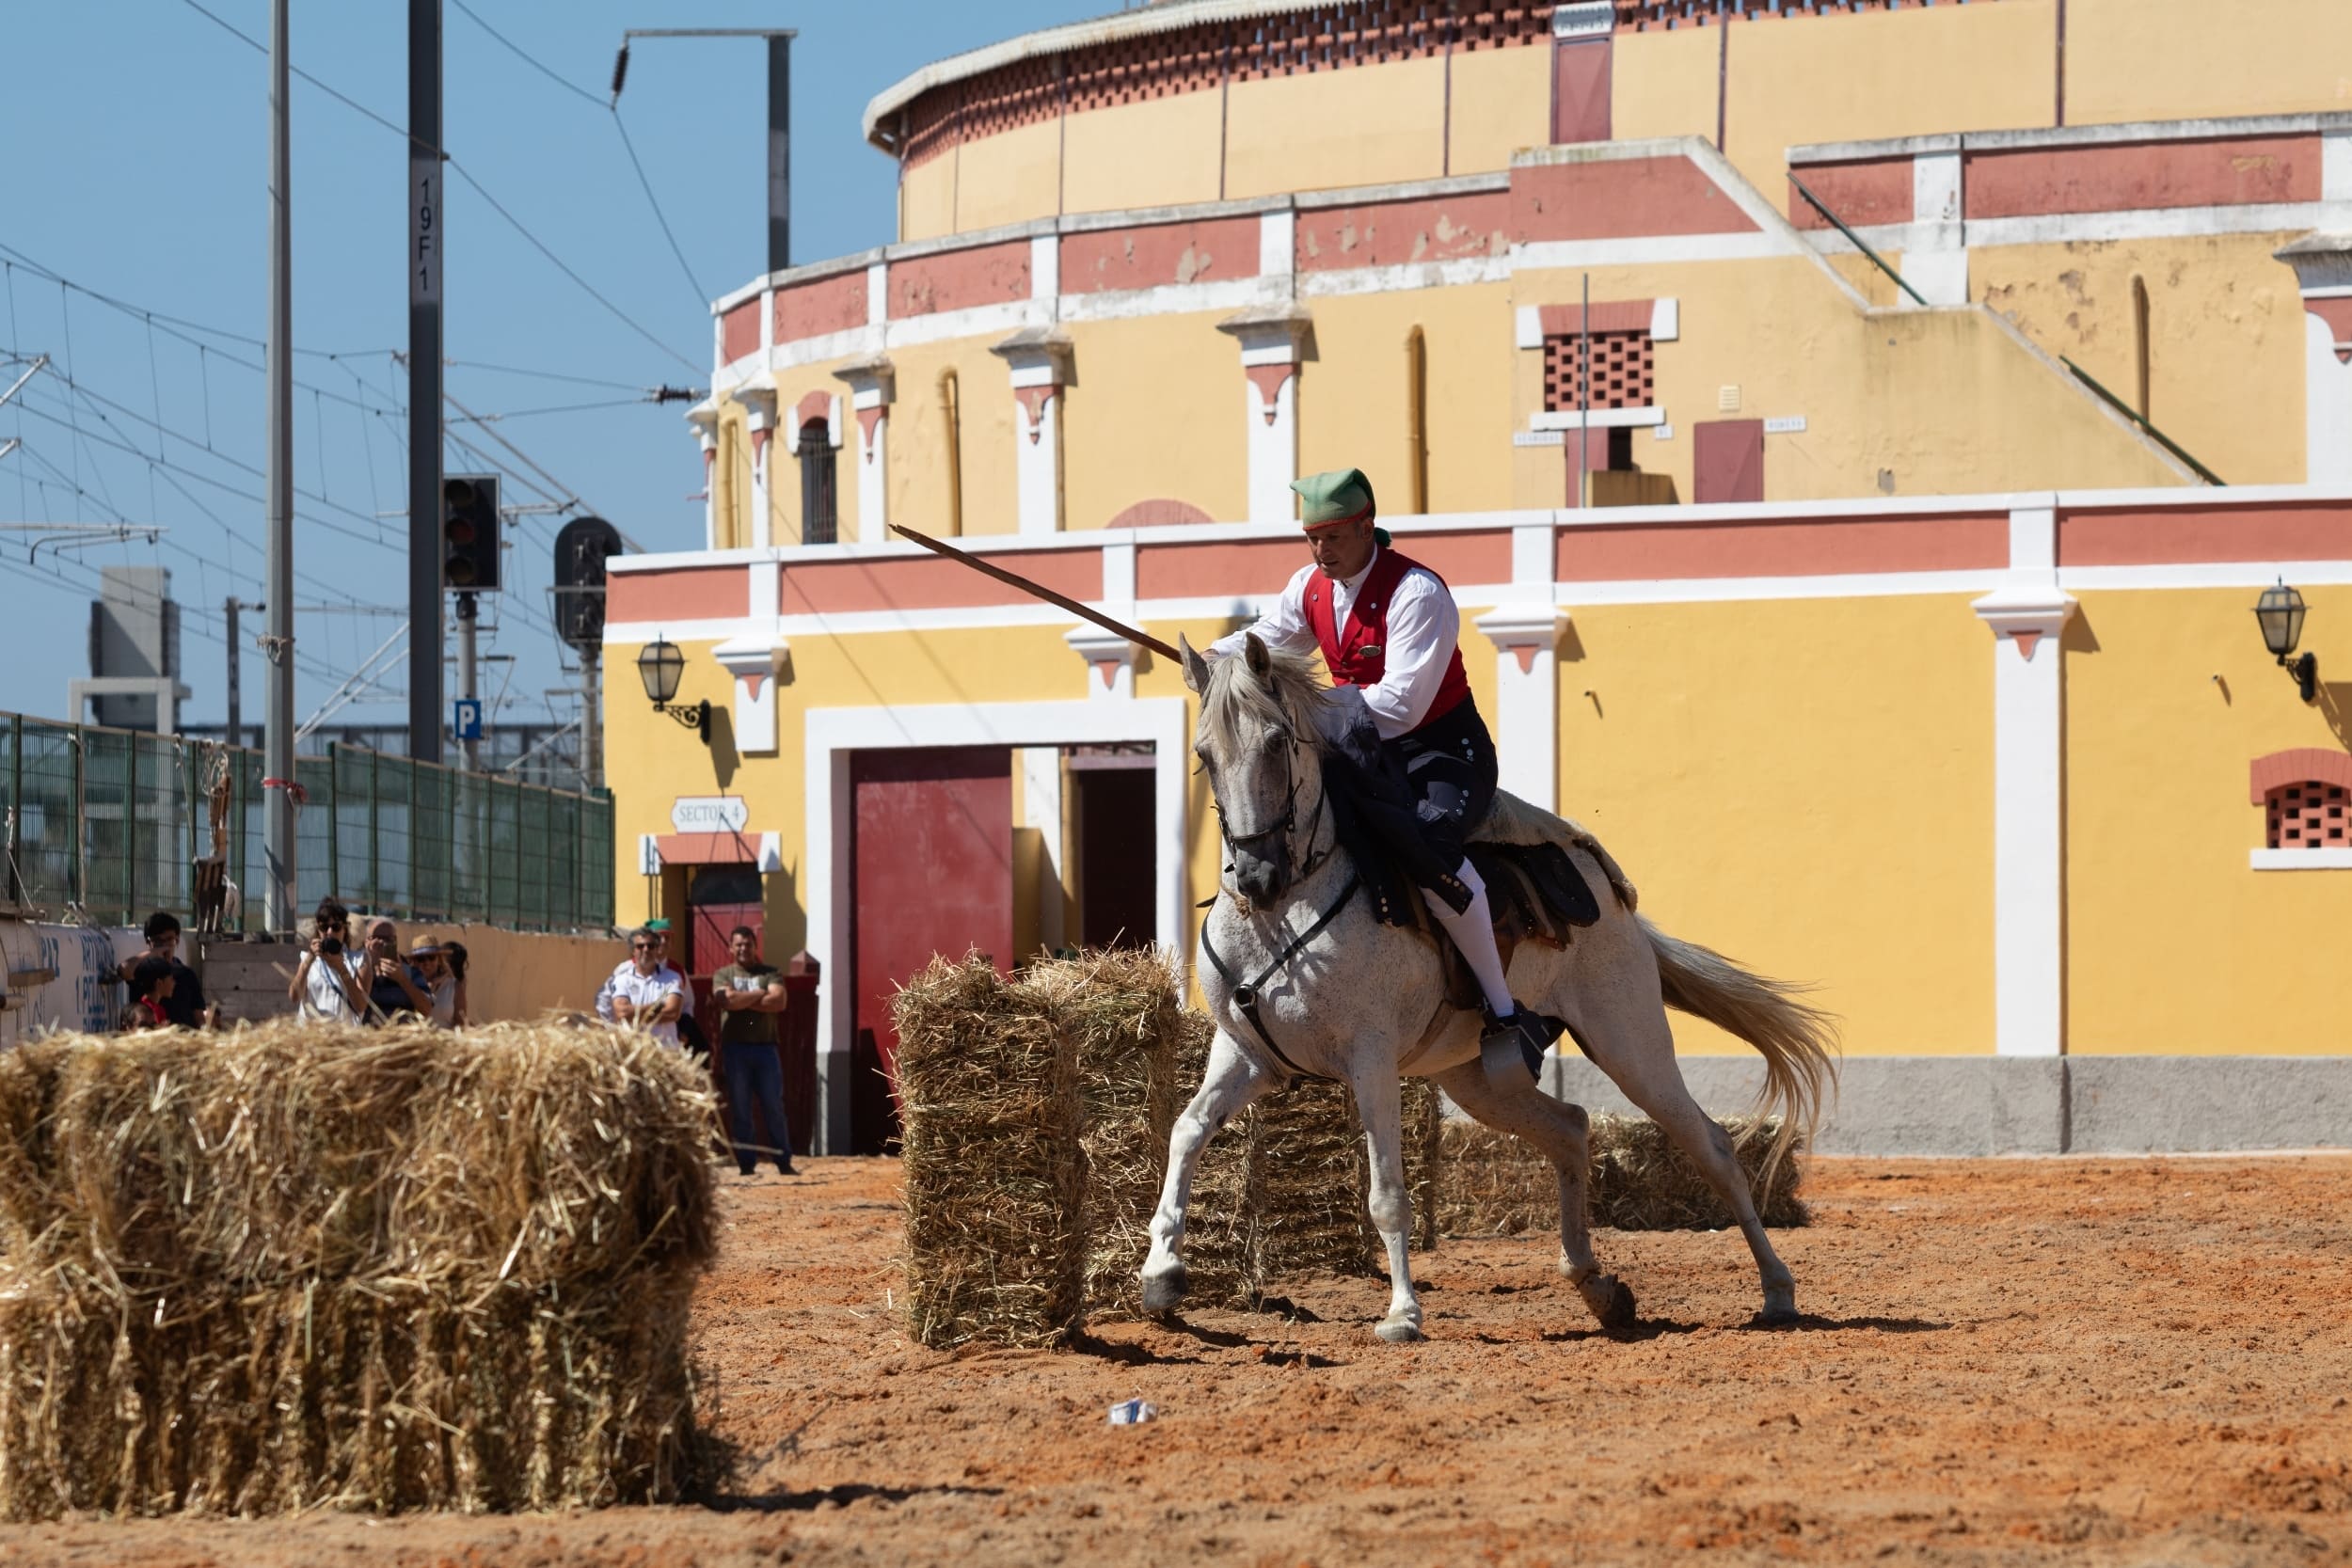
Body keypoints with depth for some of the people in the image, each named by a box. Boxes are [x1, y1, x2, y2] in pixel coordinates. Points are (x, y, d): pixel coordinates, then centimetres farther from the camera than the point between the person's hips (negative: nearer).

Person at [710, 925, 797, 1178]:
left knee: (774, 1108, 1)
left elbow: (779, 1002, -9)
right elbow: (727, 1000, -12)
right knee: (740, 1110, 2)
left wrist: (743, 1001, -9)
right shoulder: (722, 975, 8)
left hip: (765, 1048, 0)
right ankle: (746, 1163, 6)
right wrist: (759, 994, -6)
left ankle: (784, 1162, 6)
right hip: (735, 1049, 0)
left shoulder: (771, 973, 8)